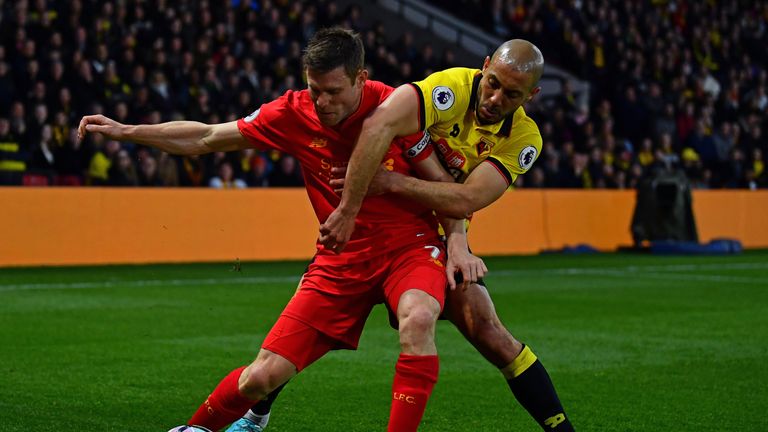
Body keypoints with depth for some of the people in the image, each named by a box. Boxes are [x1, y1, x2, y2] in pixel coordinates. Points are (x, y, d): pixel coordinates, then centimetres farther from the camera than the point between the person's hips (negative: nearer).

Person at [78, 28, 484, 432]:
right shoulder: (294, 113, -7)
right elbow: (207, 138, 4)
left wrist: (457, 242, -13)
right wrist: (125, 131, 2)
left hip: (408, 243, -2)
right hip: (340, 257, 2)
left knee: (418, 319, -38)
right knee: (261, 377, -4)